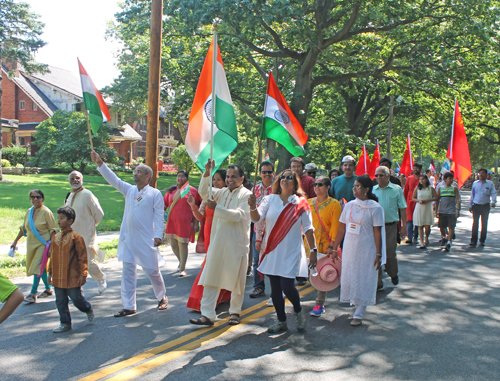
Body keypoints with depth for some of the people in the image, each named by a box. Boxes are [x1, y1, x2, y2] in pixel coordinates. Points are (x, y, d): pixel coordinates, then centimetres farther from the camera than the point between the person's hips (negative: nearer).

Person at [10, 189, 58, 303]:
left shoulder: (46, 212, -11)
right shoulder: (29, 212, 8)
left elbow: (53, 230, -11)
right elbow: (24, 228, 20)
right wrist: (15, 241, 20)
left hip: (43, 244, -7)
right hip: (31, 244, 7)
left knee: (38, 267, -11)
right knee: (41, 268, 14)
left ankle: (33, 294, -6)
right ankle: (48, 289, 27)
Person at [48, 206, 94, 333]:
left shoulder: (75, 237, -11)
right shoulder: (56, 237, 9)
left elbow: (82, 257, -10)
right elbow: (52, 256, 17)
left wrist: (83, 274, -13)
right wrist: (50, 273, 17)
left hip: (72, 276, -6)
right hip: (58, 277, 6)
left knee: (76, 298, 3)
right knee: (60, 301, 9)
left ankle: (88, 309, 32)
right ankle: (65, 323, 21)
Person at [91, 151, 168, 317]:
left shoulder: (155, 194, -3)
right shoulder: (129, 190, 10)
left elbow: (159, 216, -7)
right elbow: (113, 180, 5)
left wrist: (158, 236, -15)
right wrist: (100, 163, -5)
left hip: (146, 240, -5)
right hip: (128, 238, 5)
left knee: (152, 270, 4)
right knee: (127, 272, 5)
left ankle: (162, 298, 27)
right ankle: (129, 306, 13)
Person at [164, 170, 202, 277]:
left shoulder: (192, 191, 0)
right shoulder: (171, 190, 12)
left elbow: (196, 208, 1)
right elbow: (164, 204, 16)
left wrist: (196, 223, -4)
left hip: (185, 222, -4)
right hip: (172, 222, 4)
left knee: (183, 244, -4)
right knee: (173, 244, 8)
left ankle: (182, 268, 9)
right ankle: (181, 261, 35)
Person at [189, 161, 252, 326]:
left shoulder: (246, 195, -3)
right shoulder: (223, 192, 14)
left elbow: (238, 215, -16)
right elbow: (204, 192, 4)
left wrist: (216, 208, -20)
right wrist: (207, 172, -8)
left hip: (236, 244, -4)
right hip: (218, 242, 5)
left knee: (236, 280, 8)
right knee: (211, 278, 1)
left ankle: (235, 312, 25)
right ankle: (207, 314, 5)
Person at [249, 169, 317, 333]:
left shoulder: (301, 203, -1)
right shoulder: (270, 199, 3)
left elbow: (308, 228, 0)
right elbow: (257, 218, -10)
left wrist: (313, 250, -4)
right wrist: (253, 206, -30)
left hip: (291, 252, -3)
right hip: (272, 251, 3)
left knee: (287, 286, -10)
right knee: (275, 288, 8)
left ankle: (298, 311, 21)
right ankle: (281, 321, 26)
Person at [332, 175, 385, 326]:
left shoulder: (375, 208, -8)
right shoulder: (349, 206, 4)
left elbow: (377, 232, -9)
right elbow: (342, 229, 8)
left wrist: (378, 255, -11)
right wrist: (335, 248, 8)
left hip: (367, 250, -4)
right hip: (349, 248, 4)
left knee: (364, 280, 2)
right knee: (349, 278, 9)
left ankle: (358, 315, 8)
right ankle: (356, 303, 30)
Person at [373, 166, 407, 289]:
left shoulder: (396, 189, 3)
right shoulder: (372, 190, 6)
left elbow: (402, 208, 5)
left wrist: (404, 226, 1)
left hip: (391, 226, -1)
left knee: (390, 254, 4)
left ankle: (393, 274, 33)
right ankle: (377, 282, 11)